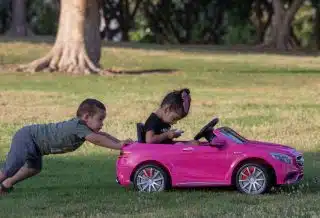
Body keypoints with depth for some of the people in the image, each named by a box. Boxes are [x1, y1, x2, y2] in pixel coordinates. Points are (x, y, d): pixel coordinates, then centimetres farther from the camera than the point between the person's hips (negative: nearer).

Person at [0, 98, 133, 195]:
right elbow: (96, 139, -37)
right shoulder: (78, 127, -28)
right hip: (26, 138, -10)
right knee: (11, 168, -15)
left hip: (33, 139, 10)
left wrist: (121, 143, -5)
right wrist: (118, 146, -34)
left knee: (34, 168, 23)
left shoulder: (82, 126, 2)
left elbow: (103, 136, 7)